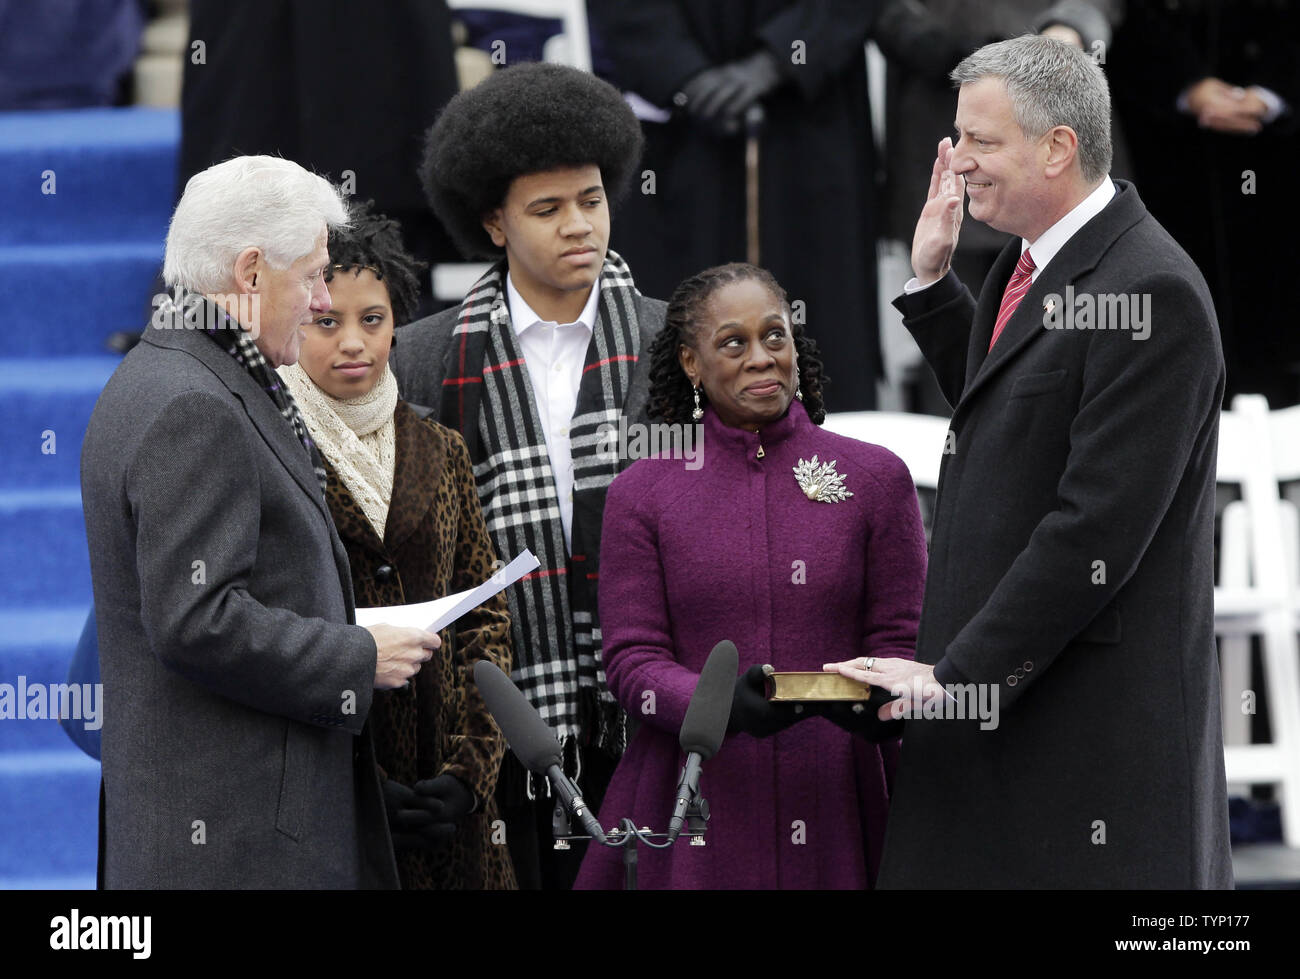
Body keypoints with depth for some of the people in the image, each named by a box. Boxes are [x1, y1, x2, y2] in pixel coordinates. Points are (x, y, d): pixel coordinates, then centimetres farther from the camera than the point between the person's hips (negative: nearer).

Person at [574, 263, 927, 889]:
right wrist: (720, 704, -21)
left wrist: (884, 700, -20)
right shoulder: (640, 495, 5)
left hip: (837, 804, 0)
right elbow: (631, 658, -1)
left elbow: (900, 642, 4)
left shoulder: (875, 477, 6)